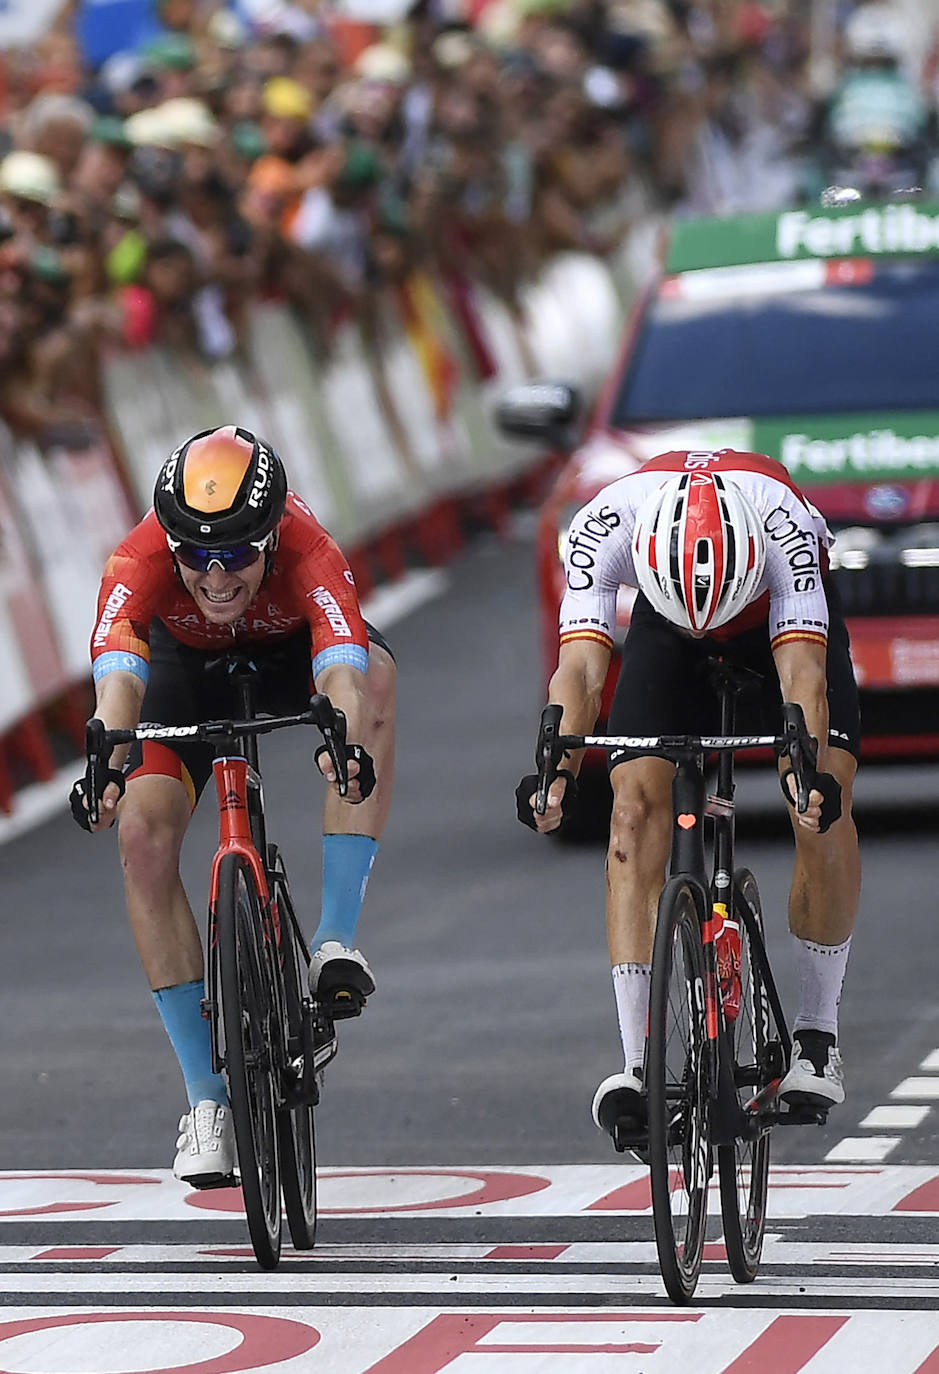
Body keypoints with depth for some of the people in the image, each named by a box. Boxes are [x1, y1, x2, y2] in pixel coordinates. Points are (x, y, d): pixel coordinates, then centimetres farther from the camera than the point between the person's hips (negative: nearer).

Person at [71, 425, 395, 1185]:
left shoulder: (308, 552, -40)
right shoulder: (139, 560, -37)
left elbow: (342, 668, -54)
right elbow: (118, 668, -51)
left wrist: (345, 743, -75)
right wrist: (109, 758, -71)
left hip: (293, 651, -1)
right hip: (189, 662, 1)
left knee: (376, 676, -35)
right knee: (143, 832, -19)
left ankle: (337, 938, -31)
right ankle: (209, 1098, -8)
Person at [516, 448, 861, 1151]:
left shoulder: (784, 521, -40)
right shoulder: (605, 523, -37)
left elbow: (802, 671, -45)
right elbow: (581, 665, -43)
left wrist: (809, 771, -63)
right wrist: (556, 769, -60)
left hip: (783, 616, -1)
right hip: (664, 626, 1)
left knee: (824, 805, -20)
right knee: (638, 801, -19)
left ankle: (818, 1030, -2)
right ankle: (637, 1064, -21)